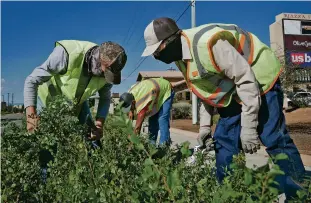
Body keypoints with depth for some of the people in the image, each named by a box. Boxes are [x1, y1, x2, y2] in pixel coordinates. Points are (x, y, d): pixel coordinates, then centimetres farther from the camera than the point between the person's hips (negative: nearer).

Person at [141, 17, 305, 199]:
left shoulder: (207, 43, -32)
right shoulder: (180, 56, -2)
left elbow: (246, 79, -29)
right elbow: (205, 89, 9)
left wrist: (248, 127, -28)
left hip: (259, 81, -8)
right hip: (233, 90, 9)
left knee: (275, 140, -11)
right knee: (224, 141, 4)